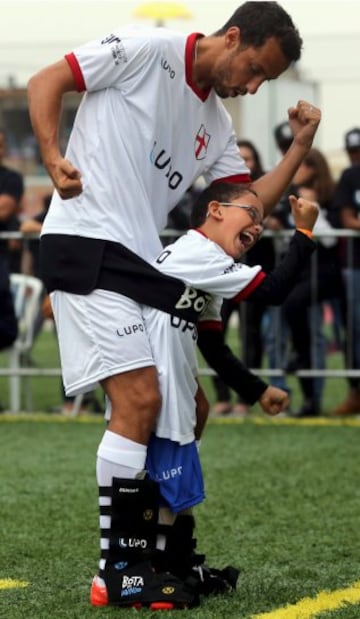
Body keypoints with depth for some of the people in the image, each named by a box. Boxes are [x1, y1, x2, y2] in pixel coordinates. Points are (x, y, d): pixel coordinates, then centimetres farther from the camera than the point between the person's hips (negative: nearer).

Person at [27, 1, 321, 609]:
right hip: (86, 245, -9)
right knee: (139, 400, -17)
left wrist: (299, 148, 6)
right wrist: (53, 159, -18)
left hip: (144, 264, 9)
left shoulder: (216, 124, 17)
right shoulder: (145, 51, -5)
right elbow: (45, 81, -5)